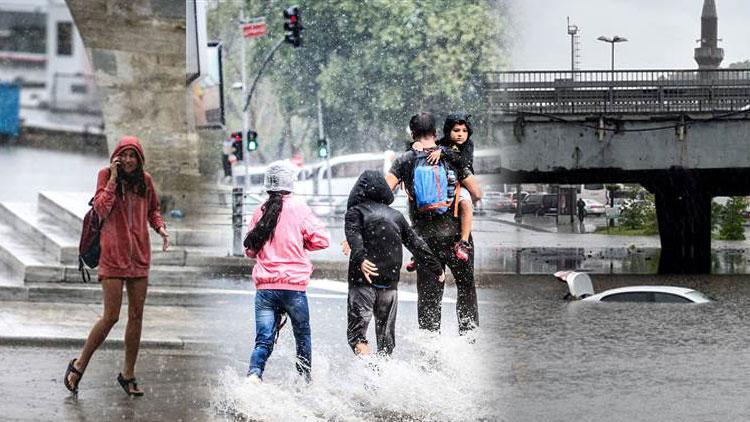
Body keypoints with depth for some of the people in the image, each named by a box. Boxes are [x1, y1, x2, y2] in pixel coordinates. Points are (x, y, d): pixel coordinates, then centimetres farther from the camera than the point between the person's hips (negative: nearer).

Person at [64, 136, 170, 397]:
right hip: (113, 255, -5)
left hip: (139, 255, 5)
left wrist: (160, 228, 2)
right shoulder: (106, 175, -5)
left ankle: (128, 375, 17)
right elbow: (101, 209, -17)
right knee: (111, 316, -9)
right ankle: (79, 366, 7)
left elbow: (152, 210, 21)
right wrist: (113, 179, -19)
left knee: (136, 316, 6)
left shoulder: (145, 180, 7)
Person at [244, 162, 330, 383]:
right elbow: (322, 239, -5)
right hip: (293, 285, -3)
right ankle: (304, 382, 24)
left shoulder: (261, 211, 6)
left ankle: (254, 373, -24)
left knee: (264, 340, 1)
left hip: (264, 286, 3)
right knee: (303, 337, 17)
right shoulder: (298, 208, -4)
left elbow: (250, 250, 13)